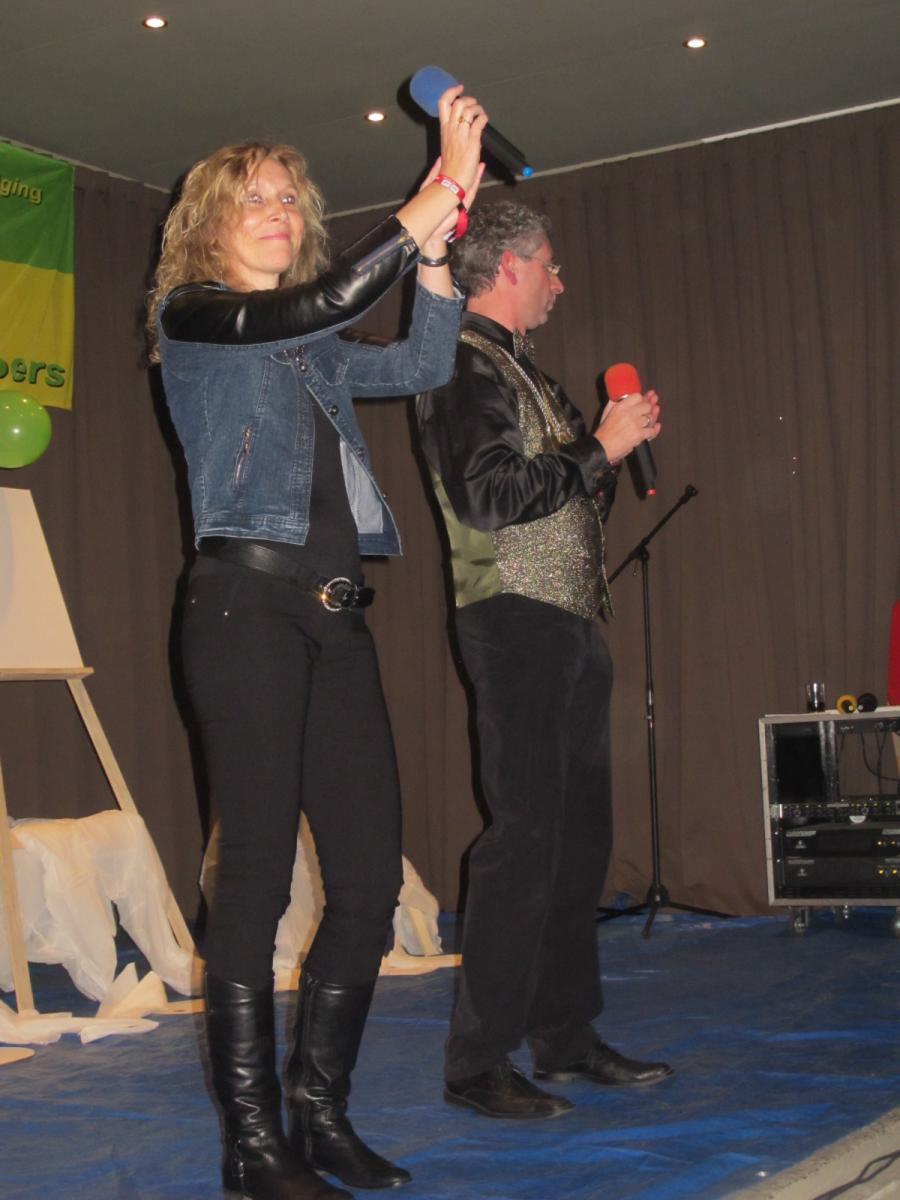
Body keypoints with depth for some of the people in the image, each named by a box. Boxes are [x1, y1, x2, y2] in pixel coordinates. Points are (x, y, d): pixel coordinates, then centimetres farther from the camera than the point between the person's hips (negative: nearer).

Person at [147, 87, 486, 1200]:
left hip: (334, 618, 7)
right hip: (246, 606, -7)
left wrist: (441, 229, 0)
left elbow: (422, 364, 11)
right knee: (257, 876, -7)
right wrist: (439, 193, -10)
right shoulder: (193, 317, 4)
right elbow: (323, 305, -12)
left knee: (371, 875, 3)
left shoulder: (320, 353, 24)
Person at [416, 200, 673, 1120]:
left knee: (579, 836, 10)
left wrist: (616, 442, 13)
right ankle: (477, 1061, -5)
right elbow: (491, 495, -19)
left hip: (571, 625, 10)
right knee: (525, 837, -11)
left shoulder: (519, 369, 22)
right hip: (516, 621, -10)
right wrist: (601, 449, -12)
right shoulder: (465, 365, -7)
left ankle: (565, 1035, 19)